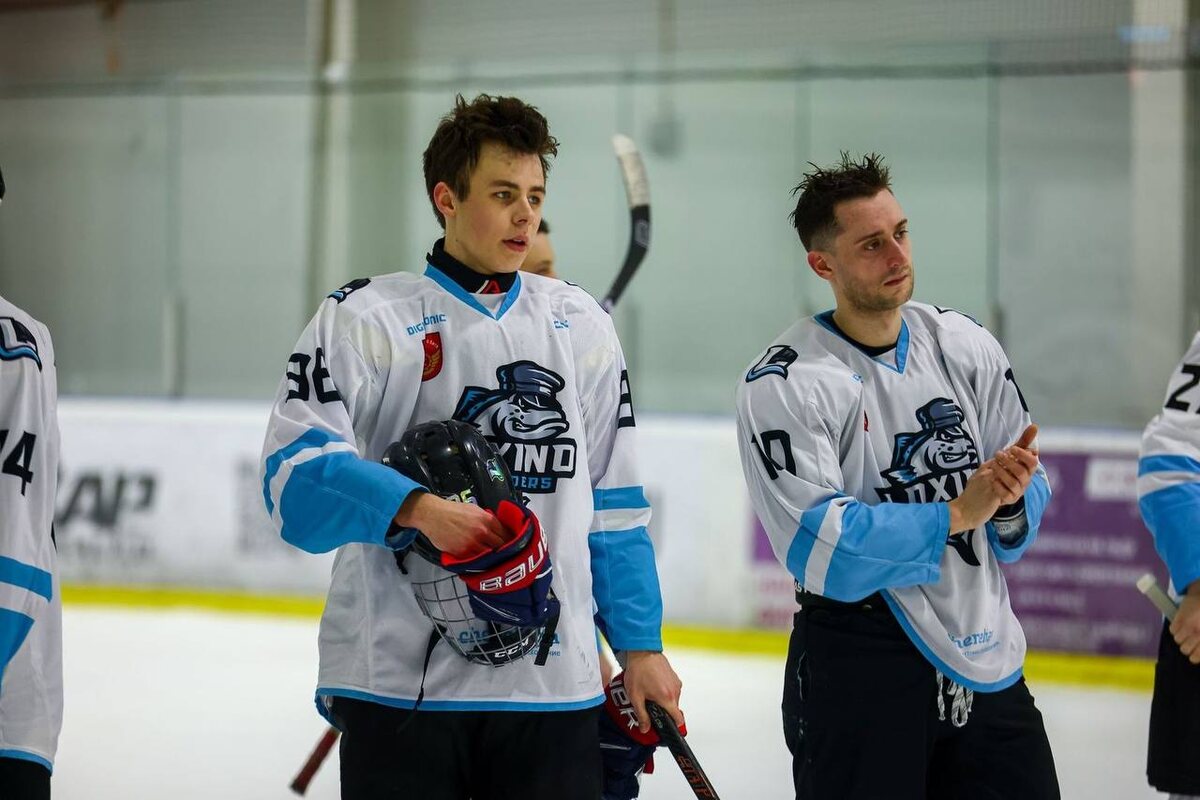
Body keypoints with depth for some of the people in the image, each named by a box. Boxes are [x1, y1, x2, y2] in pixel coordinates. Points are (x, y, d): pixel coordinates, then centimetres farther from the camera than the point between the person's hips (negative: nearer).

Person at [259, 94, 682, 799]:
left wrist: (641, 647, 11)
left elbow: (614, 504, 17)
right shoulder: (365, 318, -1)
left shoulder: (580, 324, 14)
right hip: (398, 682, -3)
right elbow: (293, 473, -11)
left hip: (554, 687, 3)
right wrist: (418, 508, -26)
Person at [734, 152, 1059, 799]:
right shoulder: (784, 385, -11)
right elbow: (820, 546, -20)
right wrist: (955, 514, -20)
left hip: (985, 656, 5)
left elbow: (1029, 493, 7)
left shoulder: (965, 346, 4)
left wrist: (1009, 498, -16)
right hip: (857, 670, -5)